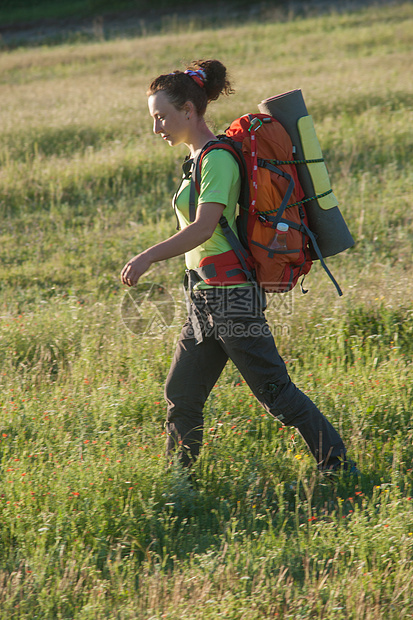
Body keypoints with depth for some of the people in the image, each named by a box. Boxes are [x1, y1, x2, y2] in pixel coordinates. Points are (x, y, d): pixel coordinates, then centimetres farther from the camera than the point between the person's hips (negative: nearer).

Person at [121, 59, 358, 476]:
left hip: (229, 297, -10)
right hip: (207, 299, 10)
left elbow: (203, 227, -25)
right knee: (180, 396, 11)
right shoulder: (199, 159, 16)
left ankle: (342, 472, -2)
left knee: (276, 393, -7)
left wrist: (149, 256, -29)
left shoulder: (217, 159, -13)